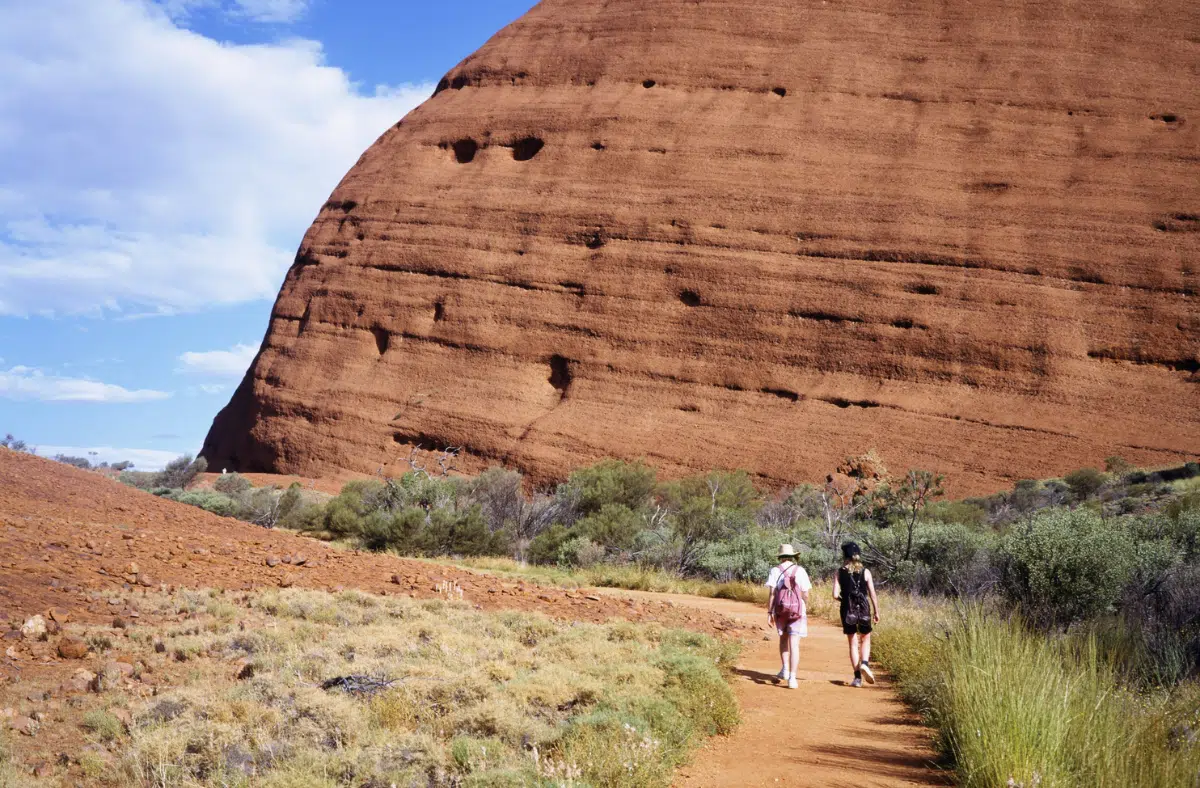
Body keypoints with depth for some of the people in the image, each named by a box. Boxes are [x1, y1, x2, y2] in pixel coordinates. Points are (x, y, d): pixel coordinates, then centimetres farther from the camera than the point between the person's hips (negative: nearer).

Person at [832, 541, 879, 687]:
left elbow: (835, 595, -9)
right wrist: (876, 612, 6)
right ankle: (864, 663, -7)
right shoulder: (865, 572, -3)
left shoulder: (840, 572, -3)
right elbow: (873, 594, -3)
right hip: (864, 610, 0)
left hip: (847, 611, 0)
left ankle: (857, 677, 7)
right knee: (866, 639, 19)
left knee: (853, 643, 9)